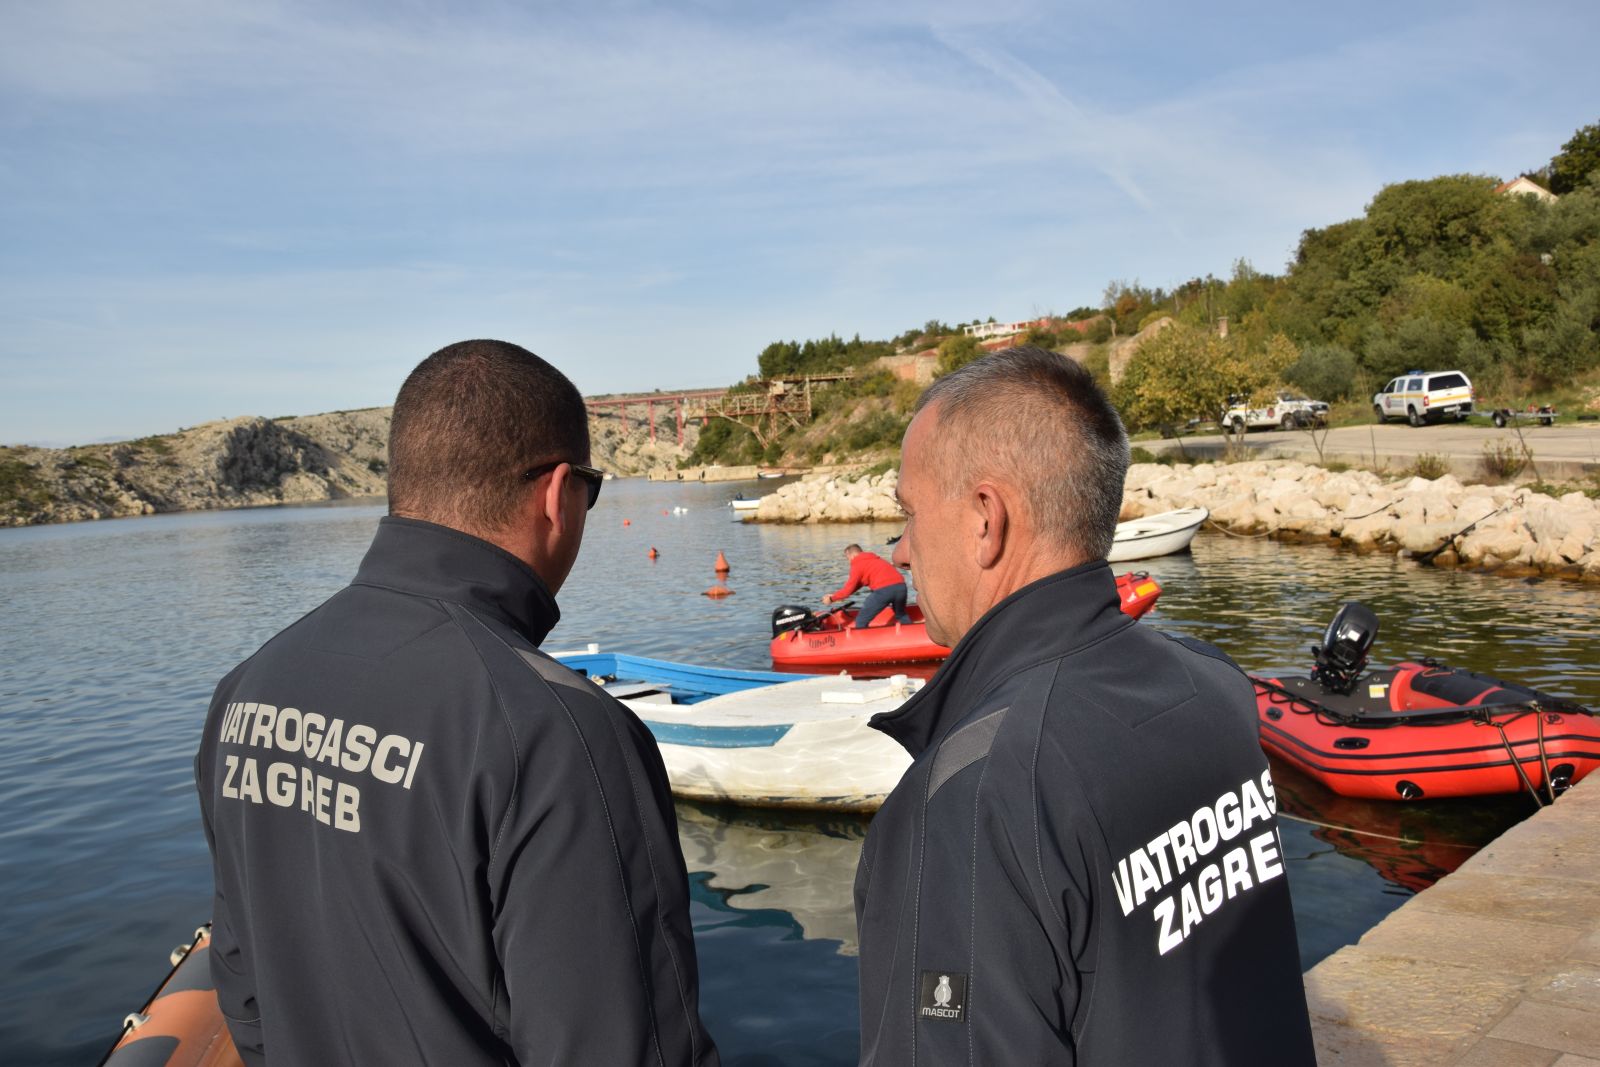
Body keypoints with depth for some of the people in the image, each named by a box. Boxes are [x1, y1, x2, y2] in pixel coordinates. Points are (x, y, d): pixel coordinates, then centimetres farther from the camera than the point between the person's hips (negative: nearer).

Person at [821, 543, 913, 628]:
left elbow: (848, 590, 5)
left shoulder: (857, 564, 8)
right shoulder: (877, 559, 31)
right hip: (901, 585, 7)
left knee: (861, 621, 5)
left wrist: (832, 598, 20)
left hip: (883, 590, -7)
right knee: (901, 615, 33)